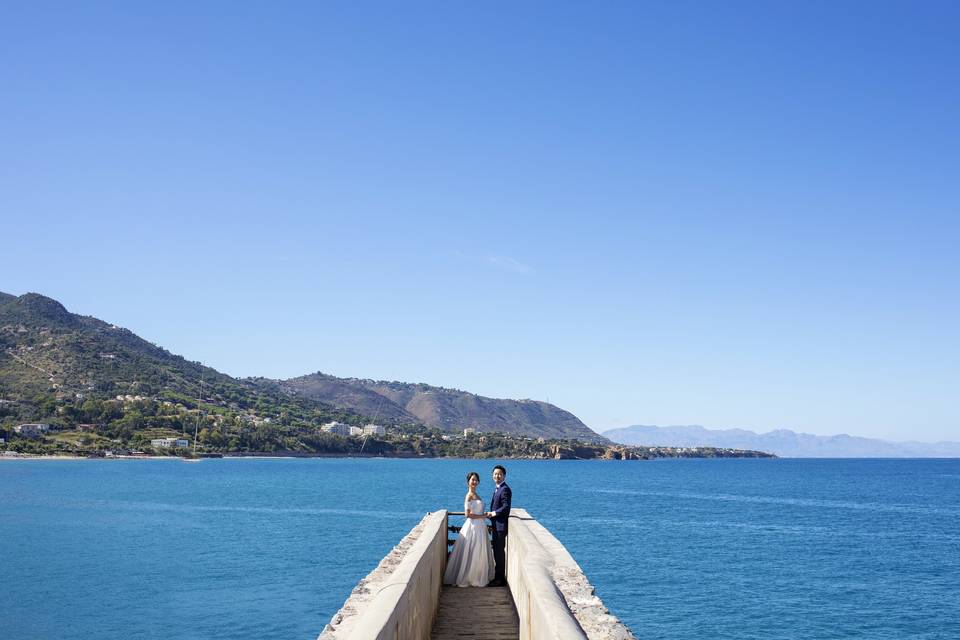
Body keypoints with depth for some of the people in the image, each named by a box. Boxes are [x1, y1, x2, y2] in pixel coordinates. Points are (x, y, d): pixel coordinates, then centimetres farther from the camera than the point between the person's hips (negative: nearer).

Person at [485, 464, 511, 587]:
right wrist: (491, 514, 7)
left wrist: (493, 513, -17)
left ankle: (500, 579, 3)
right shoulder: (498, 489, 16)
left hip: (501, 525, -10)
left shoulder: (505, 489, -16)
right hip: (496, 525, 10)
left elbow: (506, 507, -23)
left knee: (499, 551, -4)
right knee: (497, 551, 15)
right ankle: (498, 577, 22)